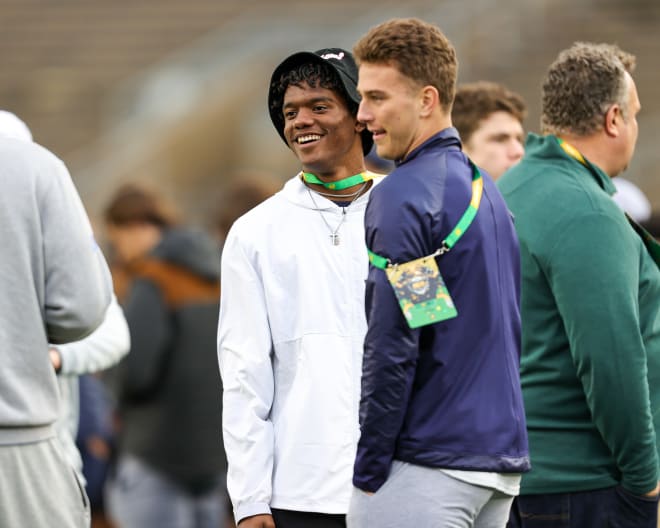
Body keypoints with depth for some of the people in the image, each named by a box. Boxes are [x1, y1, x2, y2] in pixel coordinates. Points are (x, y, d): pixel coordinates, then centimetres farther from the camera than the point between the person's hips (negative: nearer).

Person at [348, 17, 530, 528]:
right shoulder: (486, 189, 16)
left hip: (427, 466, -9)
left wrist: (368, 471, -10)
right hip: (502, 465, 9)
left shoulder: (403, 196, -11)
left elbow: (392, 348, -16)